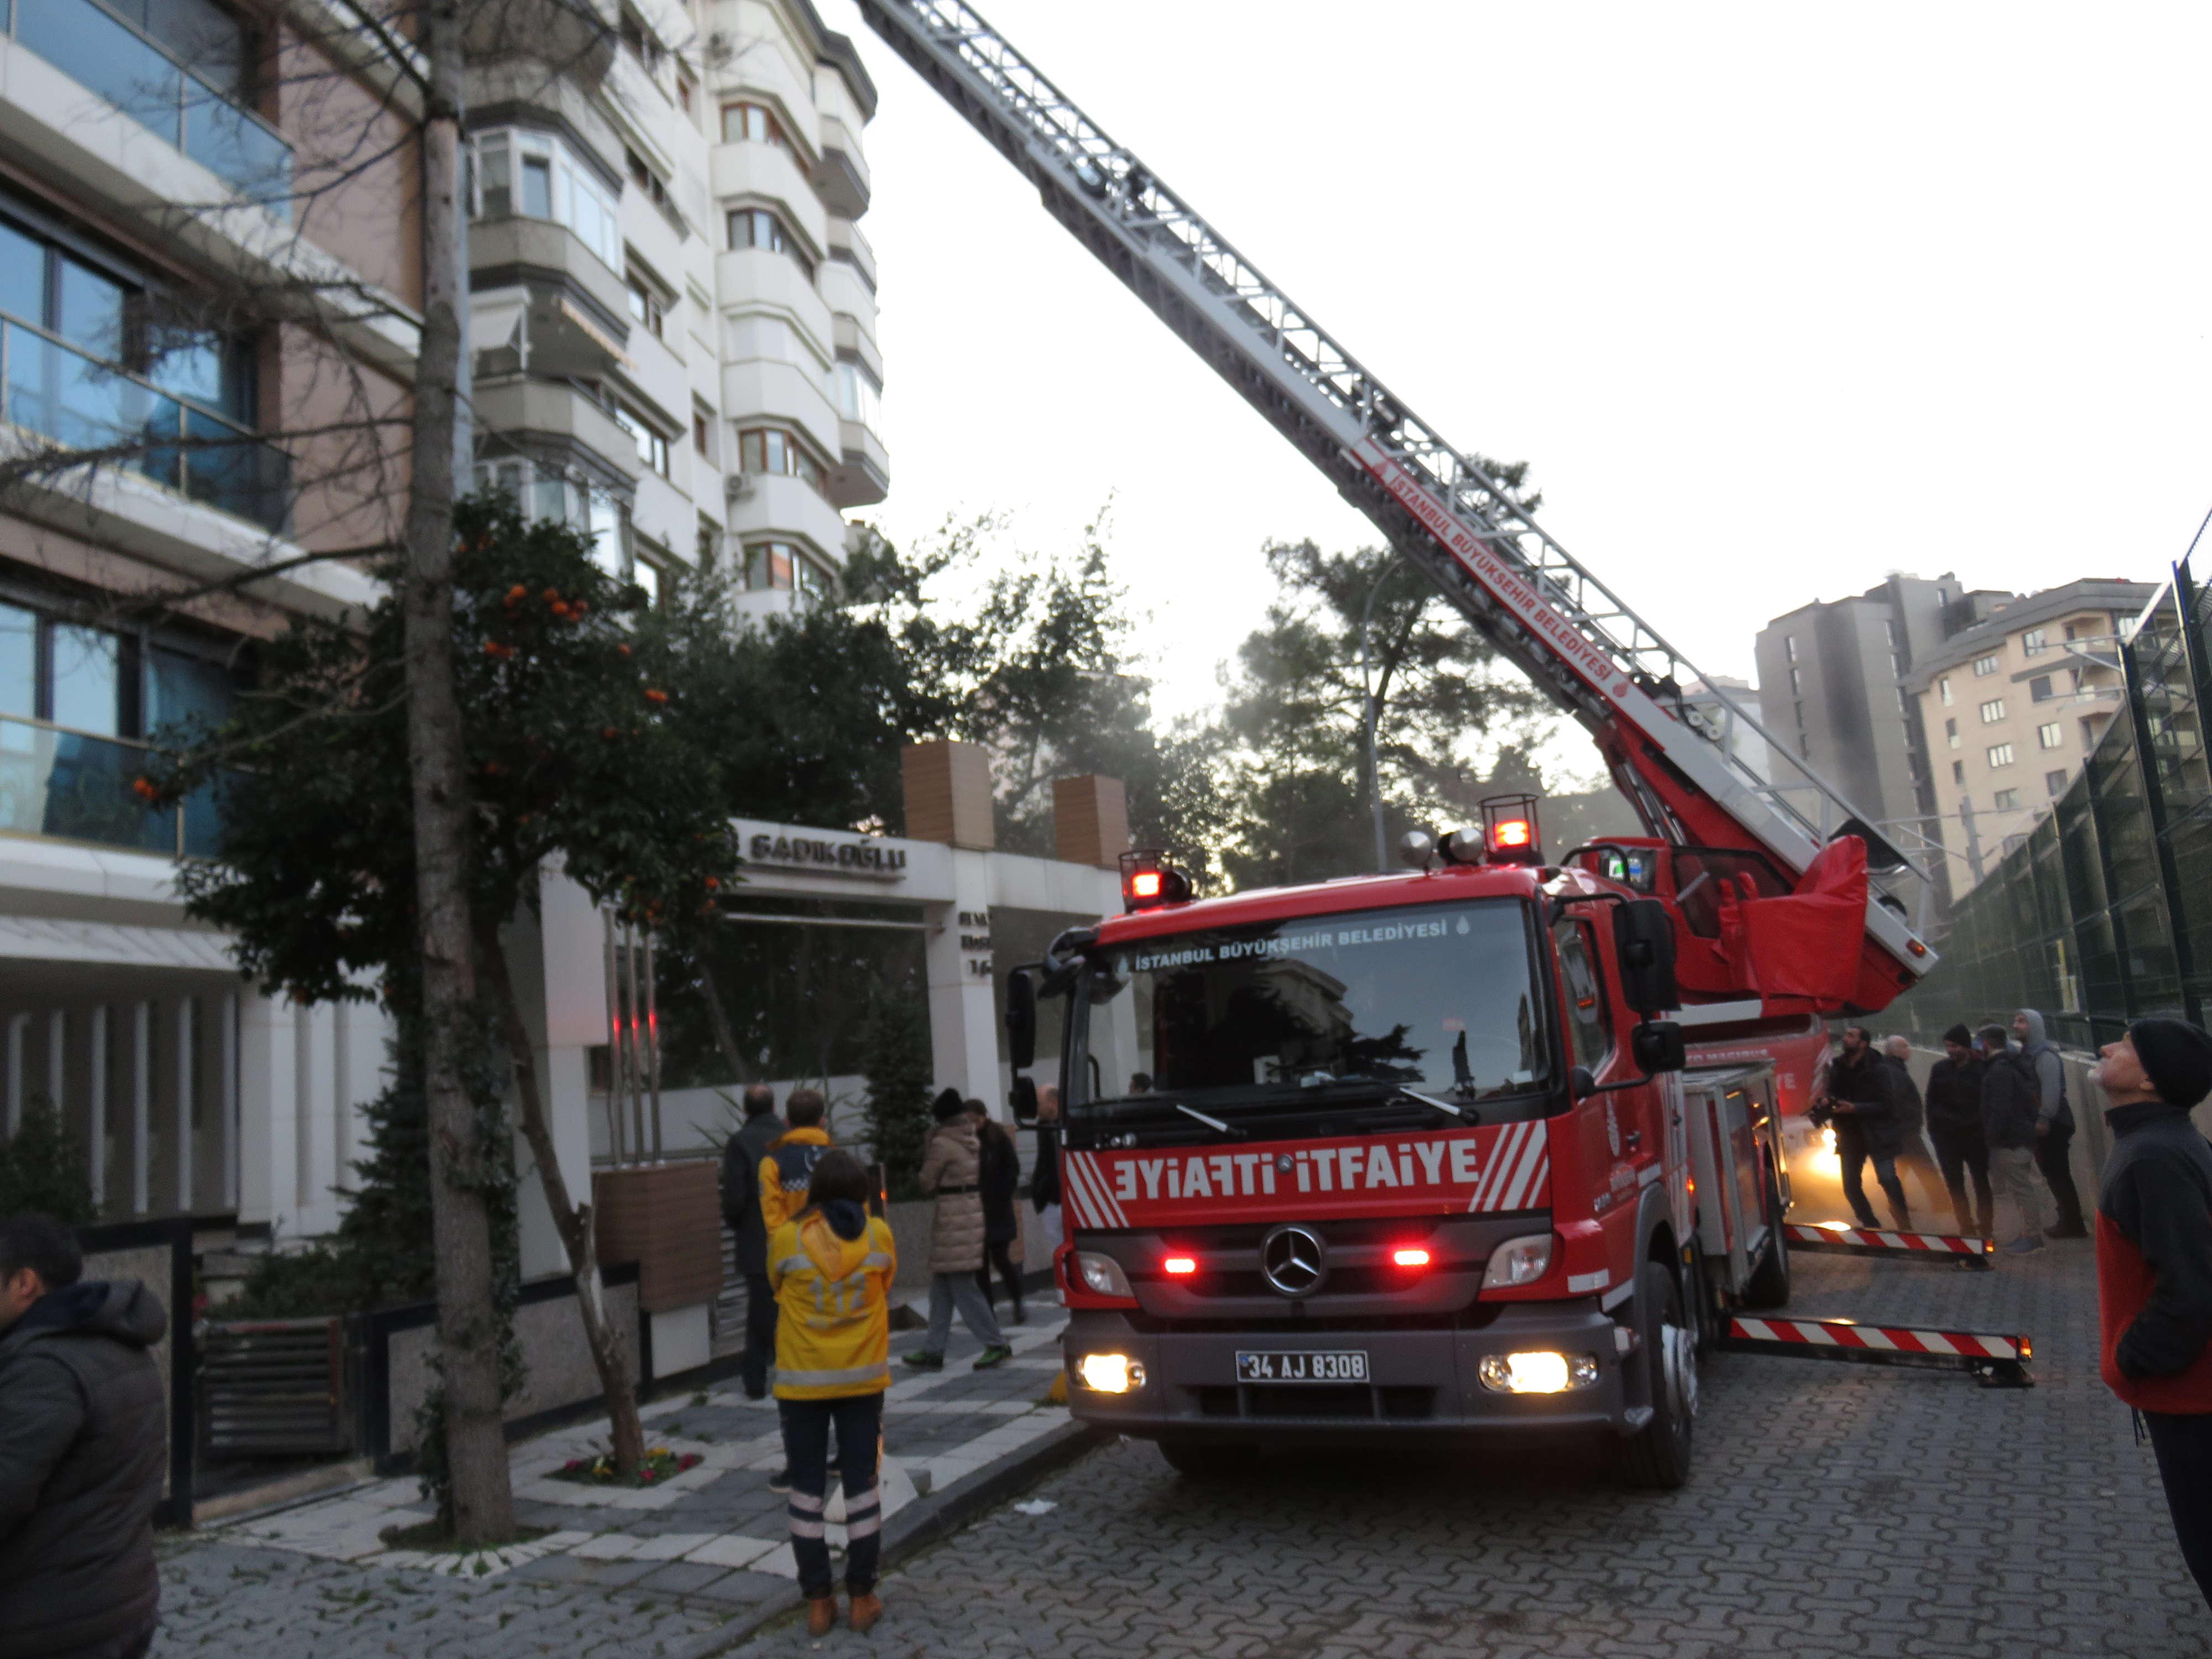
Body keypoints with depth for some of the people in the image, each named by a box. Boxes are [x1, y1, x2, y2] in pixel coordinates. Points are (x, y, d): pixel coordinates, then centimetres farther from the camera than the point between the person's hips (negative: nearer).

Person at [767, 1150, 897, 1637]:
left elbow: (777, 1285, 6)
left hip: (802, 1381, -1)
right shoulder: (879, 1235, -6)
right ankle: (862, 1597, 14)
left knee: (808, 1489, 9)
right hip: (863, 1378, 1)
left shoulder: (788, 1239, -11)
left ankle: (818, 1602, 13)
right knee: (861, 1484, 10)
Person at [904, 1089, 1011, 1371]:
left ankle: (996, 1345, 0)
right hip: (972, 1207, 9)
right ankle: (933, 1350, 16)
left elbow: (928, 1183, -6)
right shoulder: (969, 1140, 10)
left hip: (952, 1217, -9)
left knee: (962, 1287, -3)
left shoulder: (941, 1144, -13)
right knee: (941, 1286, 13)